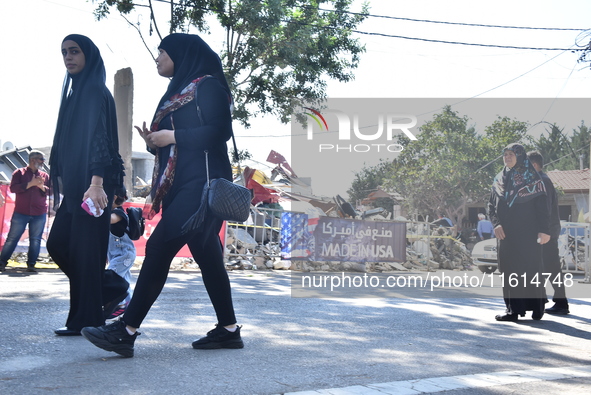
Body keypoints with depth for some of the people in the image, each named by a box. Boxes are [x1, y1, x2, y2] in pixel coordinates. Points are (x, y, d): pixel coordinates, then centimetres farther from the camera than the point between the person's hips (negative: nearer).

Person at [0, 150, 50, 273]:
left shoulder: (45, 176, 13)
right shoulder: (19, 172, 5)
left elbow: (51, 191, 8)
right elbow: (13, 188, -6)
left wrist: (42, 186, -11)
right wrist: (30, 184, -14)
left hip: (39, 214, 2)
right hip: (21, 212, -2)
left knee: (35, 240, 0)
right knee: (12, 238, 0)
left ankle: (31, 264, 6)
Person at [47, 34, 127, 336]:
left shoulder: (95, 91, -8)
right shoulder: (76, 91, 19)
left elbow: (98, 136, -20)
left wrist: (96, 182, -29)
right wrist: (64, 182, 18)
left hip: (91, 183, -10)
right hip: (75, 183, 10)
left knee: (85, 249, -6)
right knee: (58, 244, 9)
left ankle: (86, 320, 3)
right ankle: (112, 287, 18)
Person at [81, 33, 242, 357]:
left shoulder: (206, 85, -3)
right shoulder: (178, 90, 23)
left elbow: (220, 130, -15)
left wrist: (173, 136, -14)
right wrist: (155, 143, 3)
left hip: (200, 183, -9)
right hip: (179, 185, 9)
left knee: (159, 248, -14)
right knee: (207, 255, 7)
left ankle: (126, 331, -13)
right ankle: (228, 330, 12)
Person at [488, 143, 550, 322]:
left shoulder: (532, 178, -1)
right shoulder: (500, 179, 12)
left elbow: (541, 205, -6)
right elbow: (491, 205, 10)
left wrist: (543, 230, -14)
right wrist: (496, 223, -8)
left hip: (528, 233, -4)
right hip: (506, 233, 4)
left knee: (530, 267, -2)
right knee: (510, 270, 1)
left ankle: (537, 307, 10)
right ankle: (513, 309, 4)